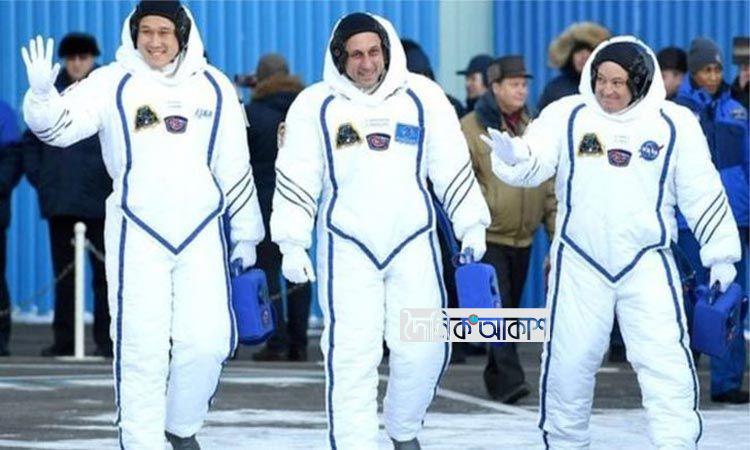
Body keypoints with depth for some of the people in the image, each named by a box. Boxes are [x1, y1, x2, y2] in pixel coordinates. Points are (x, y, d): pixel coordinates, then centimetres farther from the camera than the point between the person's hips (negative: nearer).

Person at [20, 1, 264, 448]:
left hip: (202, 232, 2)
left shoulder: (214, 88, 7)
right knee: (141, 347, -3)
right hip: (137, 233, -2)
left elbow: (235, 168, 12)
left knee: (208, 341, -4)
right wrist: (42, 94, -32)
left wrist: (245, 234, 15)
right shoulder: (113, 84, -1)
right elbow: (59, 125, -11)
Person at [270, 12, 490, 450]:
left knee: (424, 349, -2)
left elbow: (453, 166, 7)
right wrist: (293, 244, -4)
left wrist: (471, 224, 4)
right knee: (352, 356, -7)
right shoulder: (315, 105, 0)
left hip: (413, 244, 1)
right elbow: (297, 179, 1)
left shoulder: (423, 97, 2)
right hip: (347, 248, -1)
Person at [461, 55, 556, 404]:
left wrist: (555, 227, 13)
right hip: (488, 236, -6)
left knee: (511, 308, 13)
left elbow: (549, 184, 17)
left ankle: (495, 376, 24)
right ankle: (509, 380, -19)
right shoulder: (471, 127, -6)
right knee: (498, 308, -13)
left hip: (523, 237, 6)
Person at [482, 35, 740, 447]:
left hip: (647, 262, -1)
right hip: (581, 262, 1)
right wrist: (511, 155, -33)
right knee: (569, 362, 7)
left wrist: (720, 251, 5)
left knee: (666, 362, -8)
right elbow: (532, 166, -10)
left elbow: (701, 192, 4)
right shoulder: (567, 115, -2)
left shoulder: (674, 123, -1)